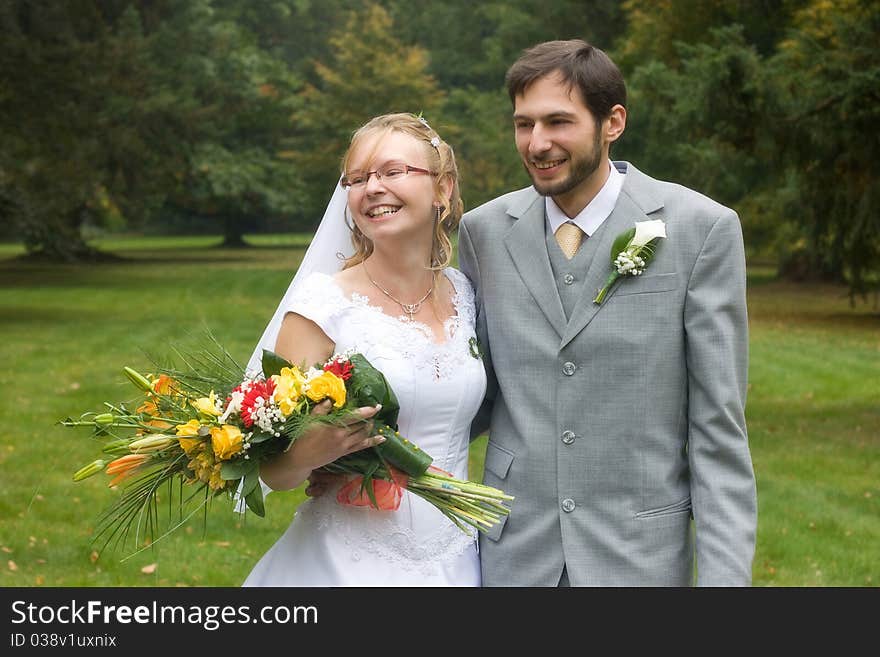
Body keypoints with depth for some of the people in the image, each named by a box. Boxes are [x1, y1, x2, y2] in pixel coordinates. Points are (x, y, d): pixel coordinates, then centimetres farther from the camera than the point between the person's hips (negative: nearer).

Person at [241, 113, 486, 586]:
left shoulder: (463, 294, 1)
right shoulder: (322, 303, -12)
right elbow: (275, 471, -9)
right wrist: (310, 452, -29)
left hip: (453, 559, 4)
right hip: (349, 561, -4)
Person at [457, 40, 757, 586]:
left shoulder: (702, 229, -8)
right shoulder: (484, 231, 1)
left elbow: (718, 424, -7)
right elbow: (482, 392, 9)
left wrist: (724, 576, -12)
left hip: (640, 557, -2)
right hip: (514, 553, 3)